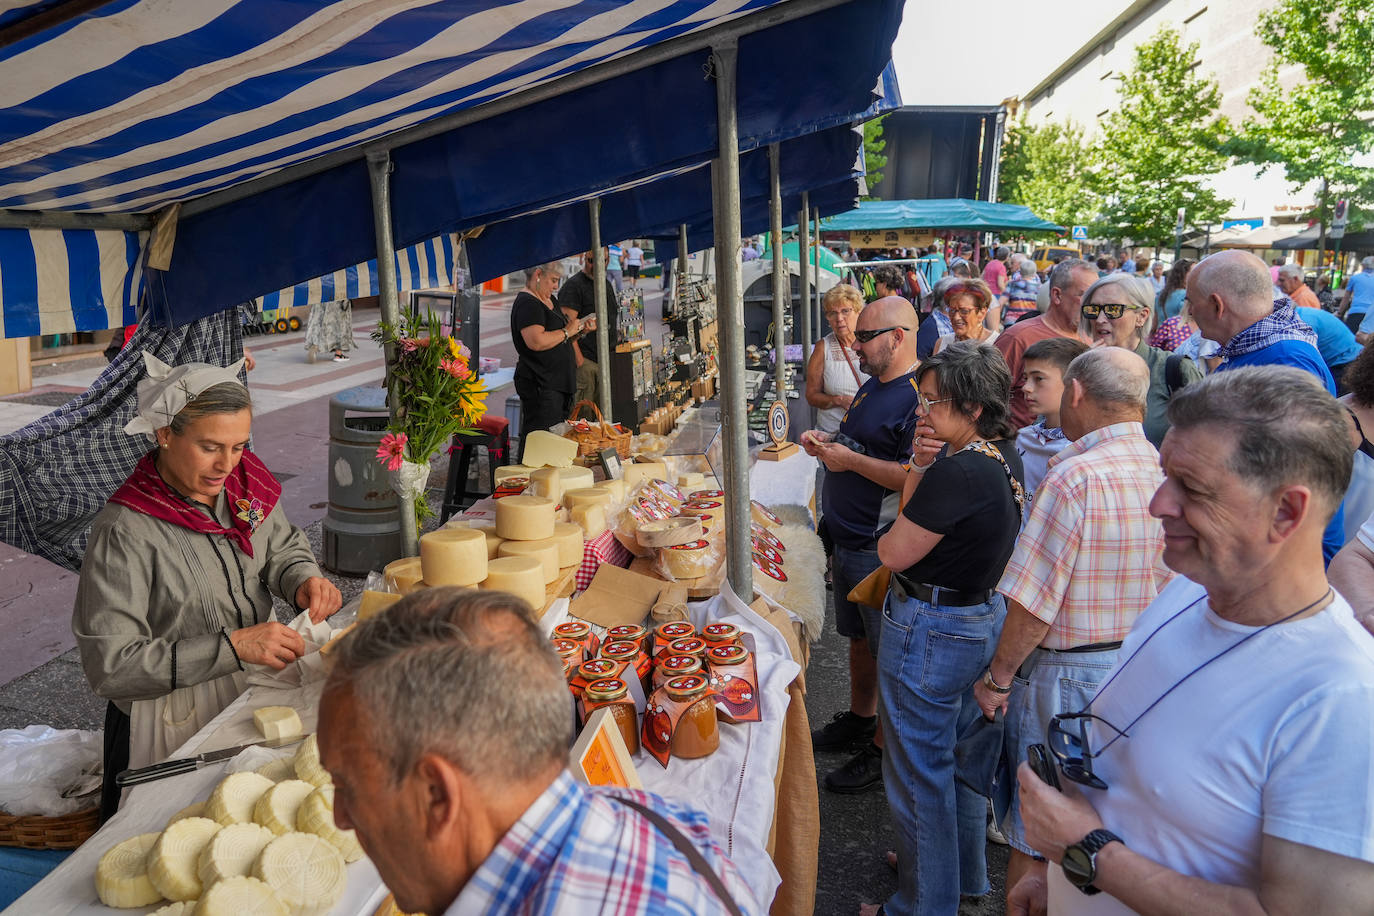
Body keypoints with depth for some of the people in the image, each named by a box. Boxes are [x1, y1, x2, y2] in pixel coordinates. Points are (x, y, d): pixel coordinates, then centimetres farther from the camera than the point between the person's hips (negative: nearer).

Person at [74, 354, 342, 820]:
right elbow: (110, 666, -25)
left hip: (254, 687, 5)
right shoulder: (124, 531, -24)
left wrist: (302, 579, -12)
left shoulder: (244, 481, -7)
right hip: (174, 721, -5)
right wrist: (232, 646, -31)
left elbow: (283, 545, 11)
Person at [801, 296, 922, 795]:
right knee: (858, 637, 23)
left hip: (883, 551, -10)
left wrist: (850, 460, -22)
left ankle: (884, 751, 17)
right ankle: (859, 719, 40)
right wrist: (827, 442, 5)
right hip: (849, 542, 10)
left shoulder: (918, 397, -20)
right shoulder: (872, 385, 11)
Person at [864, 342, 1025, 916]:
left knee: (919, 773, 8)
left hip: (930, 632, -10)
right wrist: (921, 466, -8)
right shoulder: (1004, 457, 2)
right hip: (984, 618, 10)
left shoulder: (958, 472, -27)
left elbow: (894, 552, -19)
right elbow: (927, 520, 9)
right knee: (962, 755, 25)